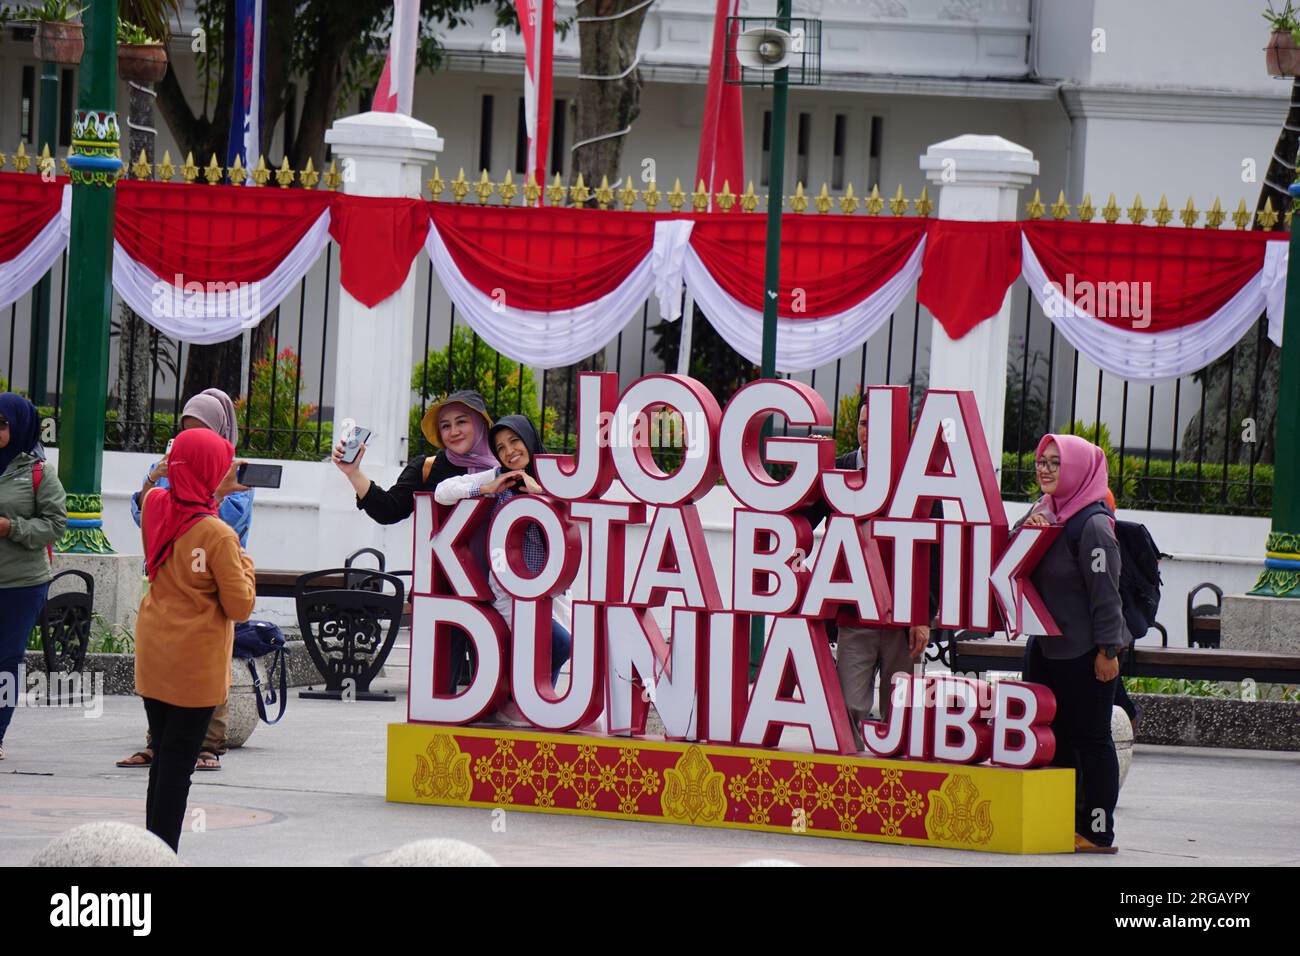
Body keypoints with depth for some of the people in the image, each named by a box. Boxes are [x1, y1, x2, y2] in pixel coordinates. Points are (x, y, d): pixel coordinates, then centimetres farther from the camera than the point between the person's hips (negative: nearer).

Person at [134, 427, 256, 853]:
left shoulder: (155, 507, -3)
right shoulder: (218, 535, -19)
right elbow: (240, 606, -15)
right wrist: (245, 565, 1)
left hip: (153, 657, 6)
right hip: (195, 666, -6)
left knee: (164, 757, 16)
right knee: (178, 764, -1)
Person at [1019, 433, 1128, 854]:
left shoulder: (1092, 525, -16)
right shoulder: (1043, 511, 9)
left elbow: (1105, 593, -17)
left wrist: (1107, 650, -18)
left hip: (1085, 653, -9)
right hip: (1045, 646, 9)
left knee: (1091, 740, -2)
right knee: (1055, 738, 11)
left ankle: (1097, 832, 2)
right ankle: (1067, 822, 20)